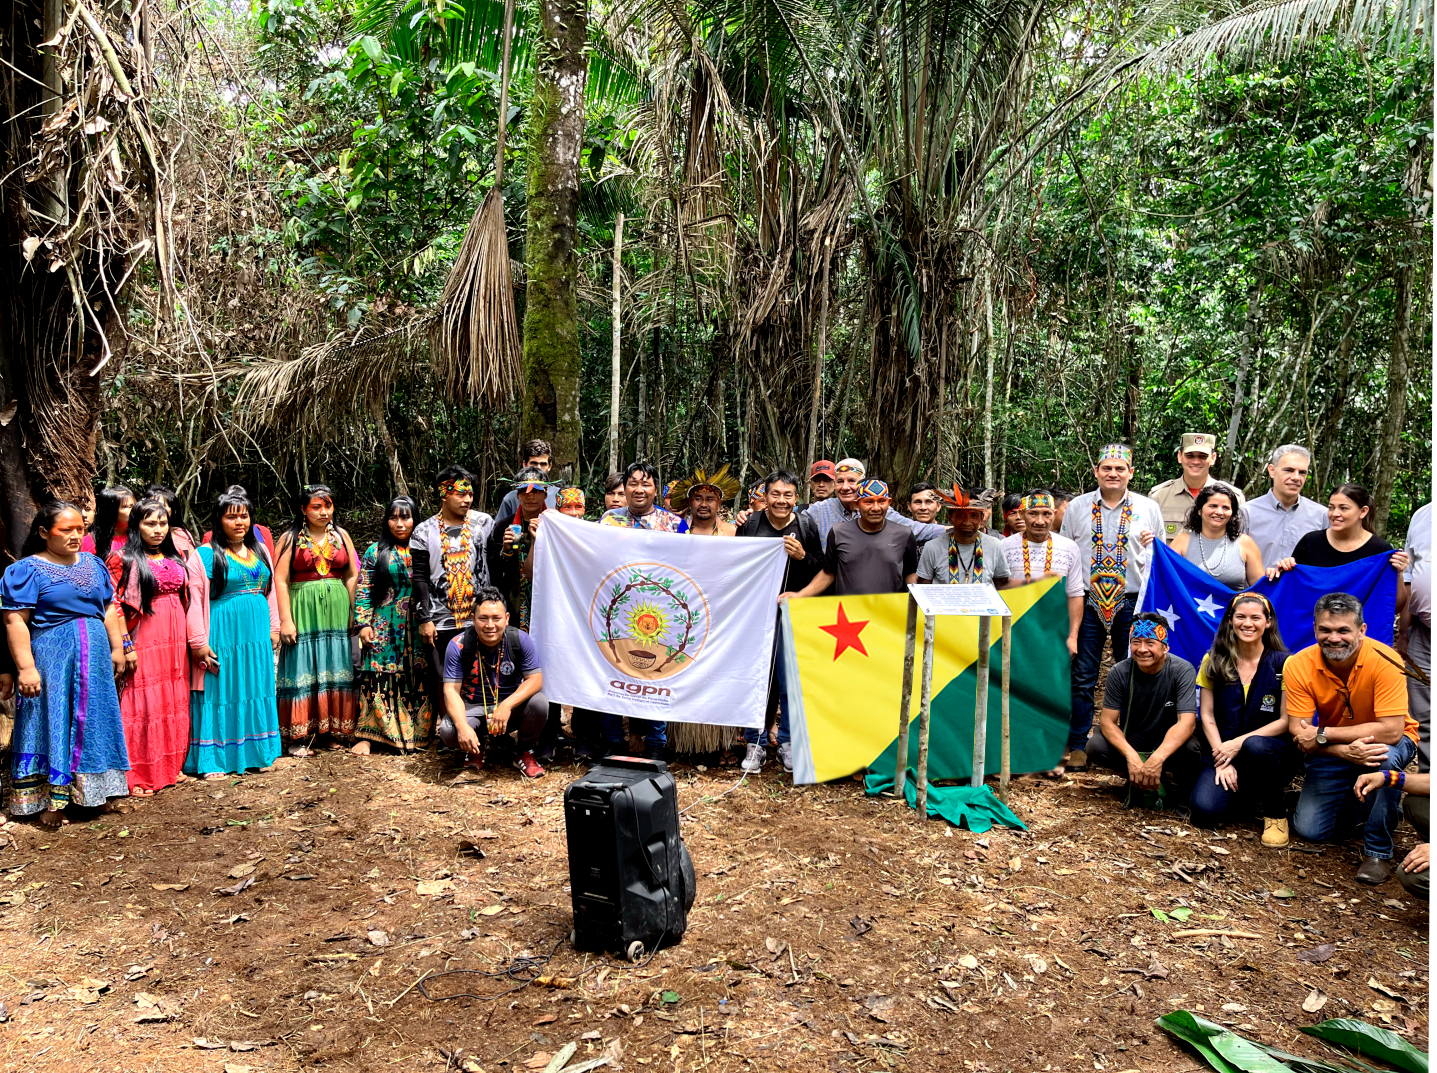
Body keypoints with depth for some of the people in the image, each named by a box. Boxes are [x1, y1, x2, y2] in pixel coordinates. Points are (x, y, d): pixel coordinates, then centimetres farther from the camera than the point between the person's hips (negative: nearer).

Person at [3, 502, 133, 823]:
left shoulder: (93, 564, 10)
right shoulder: (27, 570, -8)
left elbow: (109, 609, 14)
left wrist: (118, 648, 10)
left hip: (95, 658, 6)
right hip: (51, 660, -6)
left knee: (93, 721, 11)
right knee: (53, 722, 0)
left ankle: (94, 791, 23)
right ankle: (50, 801, 8)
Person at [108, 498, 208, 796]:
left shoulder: (178, 557, 11)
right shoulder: (123, 559, -4)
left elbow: (190, 598, 12)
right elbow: (114, 605, -8)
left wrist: (197, 640, 8)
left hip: (176, 640, 5)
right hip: (143, 641, -5)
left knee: (175, 701, 10)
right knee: (143, 704, -2)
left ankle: (171, 766, 23)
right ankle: (138, 777, 7)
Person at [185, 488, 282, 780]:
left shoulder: (260, 550, 12)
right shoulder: (206, 554, -6)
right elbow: (196, 601, -11)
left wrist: (273, 628, 12)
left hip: (257, 633, 6)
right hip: (224, 633, -6)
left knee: (256, 692, 11)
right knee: (221, 693, -1)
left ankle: (255, 752, 22)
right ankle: (215, 760, 8)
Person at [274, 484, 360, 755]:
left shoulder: (341, 535, 10)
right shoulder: (290, 538, 0)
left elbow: (352, 575, 10)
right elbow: (280, 580, -5)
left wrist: (350, 612, 1)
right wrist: (285, 620, -11)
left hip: (337, 612, 3)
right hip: (303, 611, -3)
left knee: (336, 669, 6)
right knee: (303, 671, -1)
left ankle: (335, 731, 15)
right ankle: (299, 736, 5)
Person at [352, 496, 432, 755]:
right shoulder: (375, 552, 6)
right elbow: (363, 590, 4)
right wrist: (364, 624, -5)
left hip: (417, 627, 1)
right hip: (384, 626, -1)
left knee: (418, 679, 0)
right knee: (380, 677, -4)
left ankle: (418, 733, 9)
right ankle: (366, 734, 1)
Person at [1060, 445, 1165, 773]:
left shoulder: (1148, 509, 6)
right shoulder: (1078, 507, 6)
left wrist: (1150, 547, -5)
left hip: (1132, 603, 0)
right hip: (1088, 601, 0)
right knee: (1082, 678, -1)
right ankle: (1077, 747, 6)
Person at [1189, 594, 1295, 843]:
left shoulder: (1283, 663, -3)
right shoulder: (1214, 661, 2)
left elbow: (1286, 720, -7)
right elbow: (1207, 715, 1)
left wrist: (1239, 743, -16)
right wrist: (1222, 762, -11)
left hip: (1271, 753, -2)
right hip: (1222, 751, 2)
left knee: (1254, 746, -39)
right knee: (1205, 812, -24)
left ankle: (1276, 813, -10)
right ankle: (1238, 791, 13)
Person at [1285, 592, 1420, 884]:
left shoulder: (1385, 662, -28)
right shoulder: (1298, 667, -19)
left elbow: (1390, 731, -32)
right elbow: (1299, 733, -19)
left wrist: (1323, 735, -32)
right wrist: (1346, 751, -37)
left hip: (1390, 742, -2)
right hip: (1333, 750, 3)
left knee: (1386, 757, -39)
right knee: (1308, 830, -7)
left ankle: (1378, 851, -17)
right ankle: (1357, 804, 27)